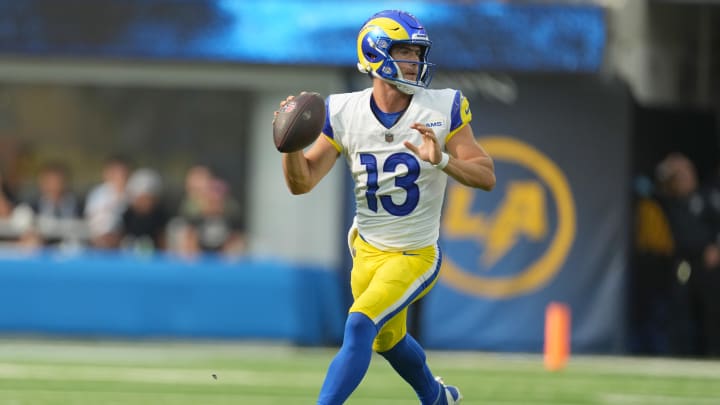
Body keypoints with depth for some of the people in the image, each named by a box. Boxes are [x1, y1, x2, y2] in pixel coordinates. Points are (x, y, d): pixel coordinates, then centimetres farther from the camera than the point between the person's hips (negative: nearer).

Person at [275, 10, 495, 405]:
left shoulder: (442, 110, -14)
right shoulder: (344, 113, -9)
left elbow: (486, 177, -15)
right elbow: (301, 183, -7)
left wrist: (442, 160, -33)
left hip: (415, 256, -4)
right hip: (367, 251, 4)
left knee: (359, 326, -22)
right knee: (388, 340, 22)